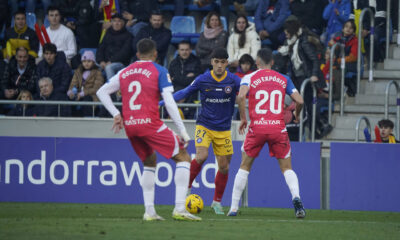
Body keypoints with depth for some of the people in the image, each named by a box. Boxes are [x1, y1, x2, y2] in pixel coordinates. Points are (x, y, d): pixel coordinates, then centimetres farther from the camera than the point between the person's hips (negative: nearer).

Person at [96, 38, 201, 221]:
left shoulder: (125, 72, 16)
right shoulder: (159, 71, 1)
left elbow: (101, 92, 17)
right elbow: (169, 102, -8)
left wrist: (116, 114, 14)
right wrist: (182, 131, -7)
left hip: (129, 126, 6)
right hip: (149, 123, -6)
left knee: (149, 162, 26)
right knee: (183, 158, 4)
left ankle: (149, 211, 15)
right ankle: (179, 209, -10)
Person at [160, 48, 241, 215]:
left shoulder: (233, 80, -6)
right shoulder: (202, 80, -6)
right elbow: (184, 93, 1)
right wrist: (161, 103, -4)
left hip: (223, 129, 2)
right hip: (204, 125, -2)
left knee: (224, 167, 4)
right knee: (201, 156, -24)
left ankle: (217, 201, 22)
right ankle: (187, 187, -3)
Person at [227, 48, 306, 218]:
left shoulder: (250, 78, 5)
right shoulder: (284, 79, 11)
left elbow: (241, 96, -14)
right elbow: (299, 101, 4)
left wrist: (243, 118, -3)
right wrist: (297, 114, 25)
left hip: (257, 127, -1)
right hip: (278, 127, 1)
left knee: (244, 166, 14)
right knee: (286, 168, 9)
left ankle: (234, 207, 13)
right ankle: (296, 197, -19)